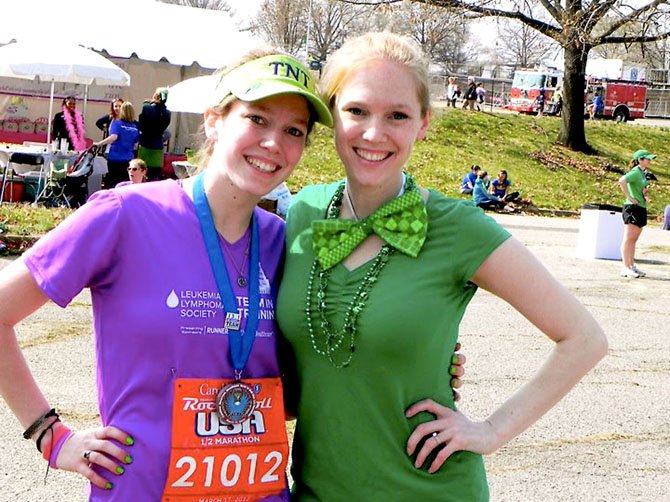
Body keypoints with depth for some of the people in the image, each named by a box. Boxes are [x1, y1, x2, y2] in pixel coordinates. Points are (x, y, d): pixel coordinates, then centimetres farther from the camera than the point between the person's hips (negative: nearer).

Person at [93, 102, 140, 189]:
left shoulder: (116, 123, -9)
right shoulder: (135, 127, 2)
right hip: (128, 159, 3)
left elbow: (113, 137, -25)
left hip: (115, 158, -3)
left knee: (111, 182, 8)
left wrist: (98, 144, -21)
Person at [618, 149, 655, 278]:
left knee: (634, 239, 13)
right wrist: (629, 197, -26)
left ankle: (632, 265, 18)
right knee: (628, 238, -7)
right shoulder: (635, 172, -14)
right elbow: (622, 181, -32)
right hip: (632, 208, -9)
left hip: (641, 208, 9)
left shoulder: (643, 173, 15)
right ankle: (626, 267, -7)